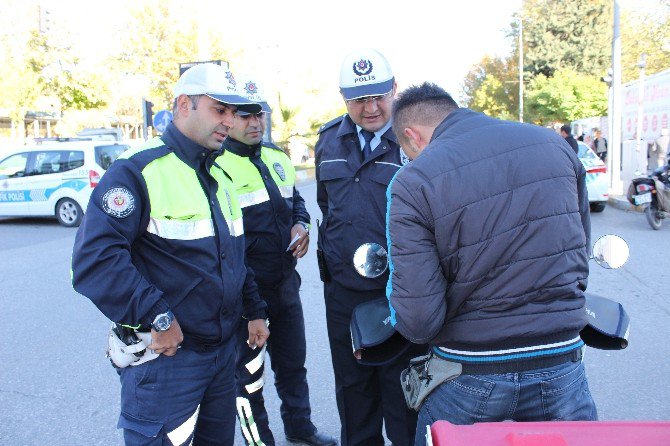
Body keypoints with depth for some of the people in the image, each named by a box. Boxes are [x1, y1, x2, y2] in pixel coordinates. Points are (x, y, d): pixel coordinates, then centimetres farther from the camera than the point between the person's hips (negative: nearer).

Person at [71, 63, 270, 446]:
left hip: (224, 349, 8)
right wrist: (157, 317, -26)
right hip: (165, 355, -7)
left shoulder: (220, 177, 11)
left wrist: (254, 311, 18)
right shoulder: (138, 172, -16)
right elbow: (95, 259, -26)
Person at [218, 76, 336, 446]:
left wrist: (301, 223, 1)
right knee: (249, 370, 12)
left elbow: (295, 199, 22)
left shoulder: (277, 158, 8)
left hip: (285, 283, 7)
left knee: (293, 360, 21)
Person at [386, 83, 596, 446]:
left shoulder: (412, 181, -15)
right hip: (560, 366, 3)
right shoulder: (553, 143, 0)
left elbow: (417, 322, -19)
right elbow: (580, 255, 9)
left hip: (469, 375, -2)